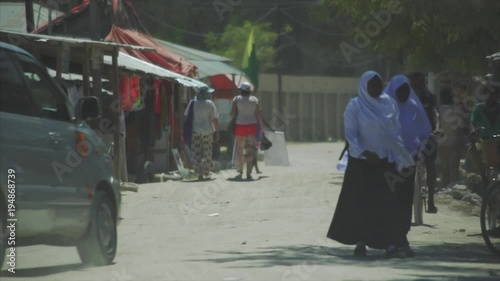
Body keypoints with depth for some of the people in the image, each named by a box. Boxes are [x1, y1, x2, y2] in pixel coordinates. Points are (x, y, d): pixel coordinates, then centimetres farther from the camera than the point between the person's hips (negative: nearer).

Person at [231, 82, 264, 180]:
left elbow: (233, 114, -5)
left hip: (240, 126, -1)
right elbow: (259, 115, 3)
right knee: (250, 150, 2)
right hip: (252, 126, 1)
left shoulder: (236, 99, 1)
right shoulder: (254, 100, 5)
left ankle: (240, 171, 17)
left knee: (239, 149, 12)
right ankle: (249, 173, -5)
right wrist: (262, 128, 9)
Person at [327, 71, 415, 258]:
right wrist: (364, 153, -23)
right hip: (362, 162, -3)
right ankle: (360, 242, 12)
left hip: (386, 161, 3)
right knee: (361, 202, 1)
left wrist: (401, 156, 1)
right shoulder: (355, 106, -4)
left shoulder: (389, 104, 7)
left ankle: (390, 243, -4)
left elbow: (396, 130, 11)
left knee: (388, 202, -3)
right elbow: (350, 134, -9)